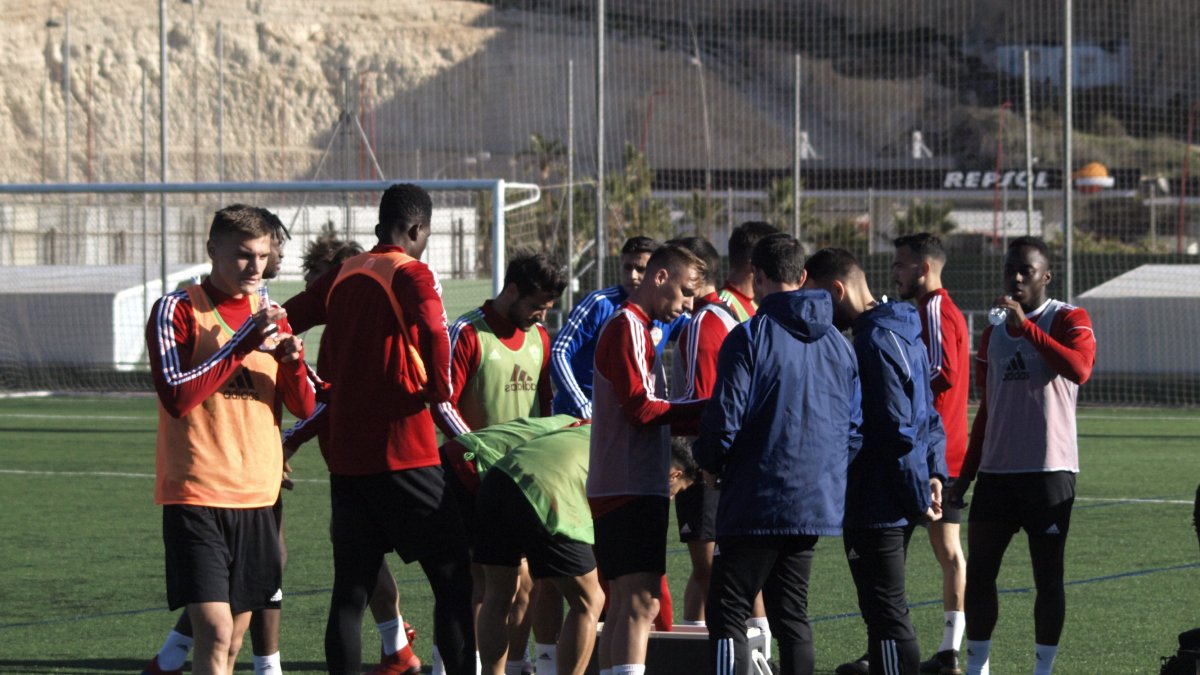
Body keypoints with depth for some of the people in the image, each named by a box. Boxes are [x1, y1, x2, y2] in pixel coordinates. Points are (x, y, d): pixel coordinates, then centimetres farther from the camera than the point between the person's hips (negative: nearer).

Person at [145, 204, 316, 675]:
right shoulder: (177, 310, -4)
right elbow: (176, 396, -16)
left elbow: (304, 407, 11)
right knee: (215, 632, -17)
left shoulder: (269, 315, 14)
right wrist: (243, 342, -19)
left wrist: (292, 361, -10)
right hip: (196, 497, -6)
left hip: (257, 494, 6)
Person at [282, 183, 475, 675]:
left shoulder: (341, 276, 13)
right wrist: (441, 394, -9)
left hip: (345, 458, 6)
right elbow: (435, 334, -22)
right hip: (404, 451, -6)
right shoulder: (412, 273, -6)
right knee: (453, 579, 0)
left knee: (350, 591, 7)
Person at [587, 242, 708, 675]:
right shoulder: (628, 326, -9)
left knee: (624, 606, 10)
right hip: (632, 489, -10)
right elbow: (640, 409, -17)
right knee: (640, 603, -16)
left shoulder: (635, 327, 24)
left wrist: (702, 418, 9)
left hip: (620, 489, 10)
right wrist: (707, 409, -10)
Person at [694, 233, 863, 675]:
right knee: (790, 614, 14)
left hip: (758, 502, -7)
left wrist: (708, 459, 4)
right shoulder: (837, 343, 10)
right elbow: (855, 427, 13)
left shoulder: (750, 337, -11)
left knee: (727, 613, -2)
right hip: (817, 502, 7)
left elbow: (725, 421, -15)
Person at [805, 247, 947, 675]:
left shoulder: (875, 342, -18)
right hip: (895, 502, 10)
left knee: (886, 612, -7)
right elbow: (928, 414, 19)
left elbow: (896, 431, -20)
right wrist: (934, 471, 11)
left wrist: (918, 496, -15)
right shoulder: (902, 332, 14)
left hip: (876, 506, -10)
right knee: (884, 611, 16)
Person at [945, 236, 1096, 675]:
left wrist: (1025, 327, -27)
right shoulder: (994, 331, 16)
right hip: (997, 470, 6)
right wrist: (967, 472, 19)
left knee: (1048, 575, -2)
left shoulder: (1068, 320, -3)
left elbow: (1079, 370, -25)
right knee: (978, 571, 4)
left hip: (1049, 470, -6)